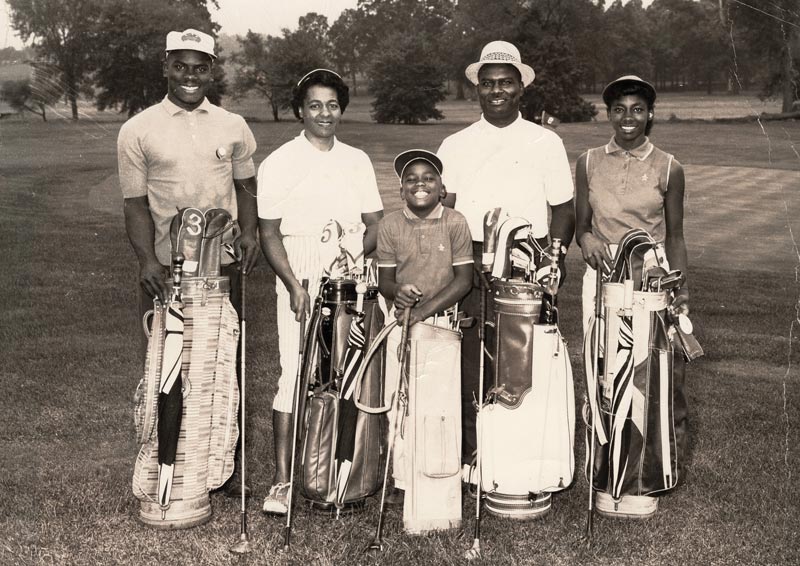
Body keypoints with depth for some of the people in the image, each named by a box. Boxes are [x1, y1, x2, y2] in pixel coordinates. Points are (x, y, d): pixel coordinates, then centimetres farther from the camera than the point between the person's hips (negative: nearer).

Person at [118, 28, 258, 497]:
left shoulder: (233, 127, 6)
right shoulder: (138, 131, 0)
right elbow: (136, 203, -1)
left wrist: (250, 233, -3)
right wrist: (148, 261, -14)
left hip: (223, 265, 2)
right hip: (164, 269, -2)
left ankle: (227, 469, 22)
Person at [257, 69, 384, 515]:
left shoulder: (357, 161, 14)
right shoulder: (279, 163, 3)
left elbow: (376, 224, 13)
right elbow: (269, 234, -1)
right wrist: (294, 285, -13)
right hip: (301, 280, -3)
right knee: (297, 375, -8)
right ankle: (283, 480, 0)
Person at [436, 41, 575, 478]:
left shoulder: (546, 143, 8)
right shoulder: (454, 146, 9)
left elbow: (563, 210, 8)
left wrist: (553, 258, -6)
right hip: (472, 269, 1)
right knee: (471, 363, -1)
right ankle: (470, 455, 10)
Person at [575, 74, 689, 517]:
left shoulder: (667, 168, 2)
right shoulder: (589, 164, 6)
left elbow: (674, 235, 7)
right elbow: (580, 222, 11)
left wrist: (681, 287, -1)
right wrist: (587, 239, -11)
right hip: (603, 276, 1)